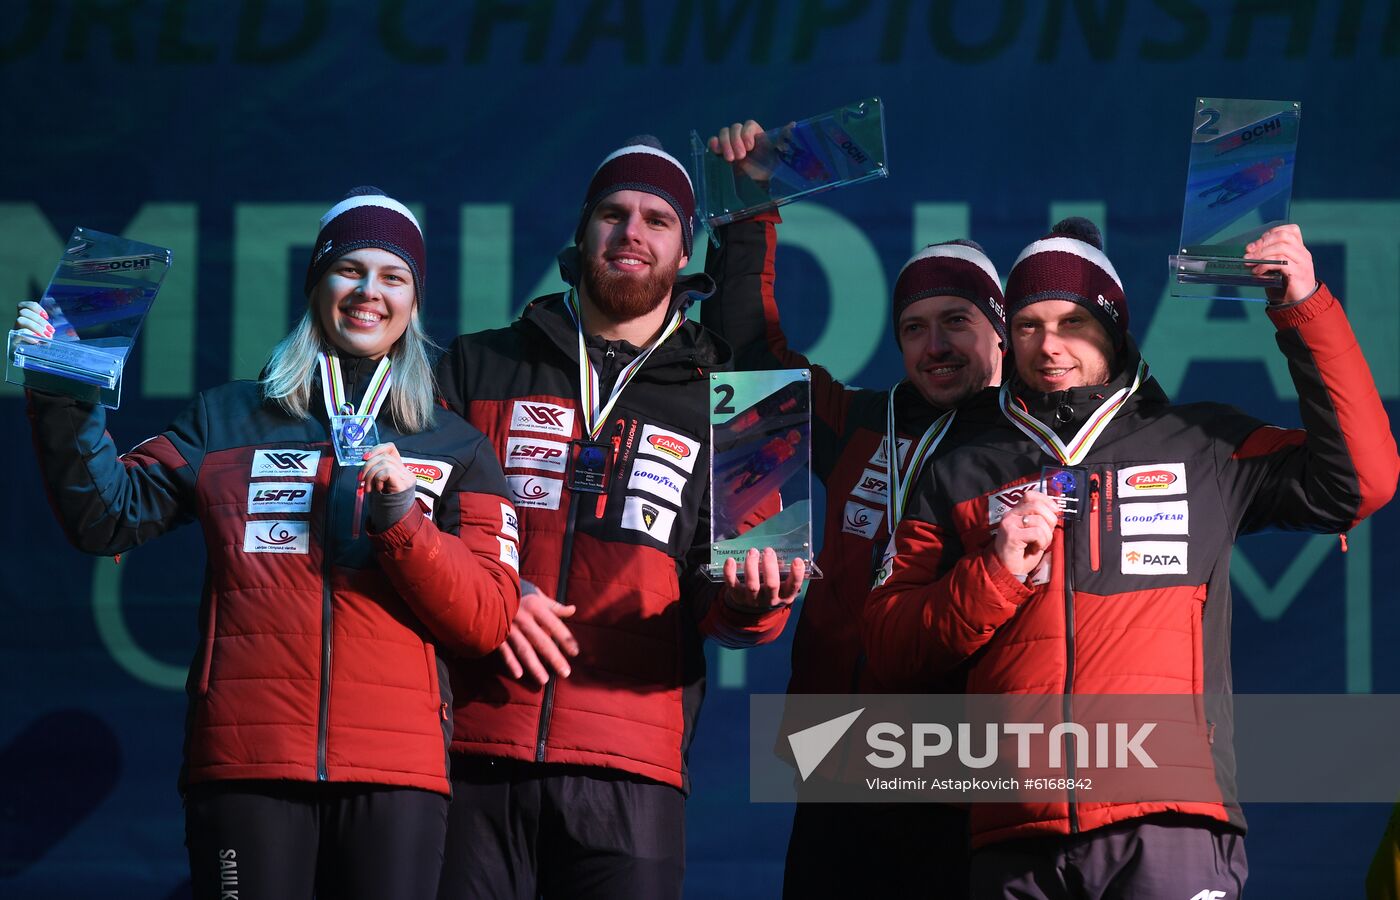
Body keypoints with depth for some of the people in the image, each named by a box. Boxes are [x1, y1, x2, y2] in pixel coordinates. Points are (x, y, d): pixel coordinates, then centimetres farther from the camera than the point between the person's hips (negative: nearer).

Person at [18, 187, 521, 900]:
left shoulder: (455, 448, 15)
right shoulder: (225, 421, 16)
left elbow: (486, 623, 5)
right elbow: (106, 519, 8)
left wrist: (400, 520, -9)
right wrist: (61, 400, -2)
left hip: (395, 772, 0)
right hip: (246, 762, 0)